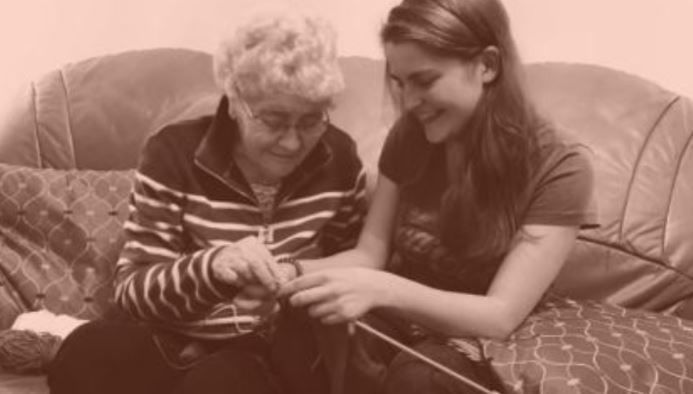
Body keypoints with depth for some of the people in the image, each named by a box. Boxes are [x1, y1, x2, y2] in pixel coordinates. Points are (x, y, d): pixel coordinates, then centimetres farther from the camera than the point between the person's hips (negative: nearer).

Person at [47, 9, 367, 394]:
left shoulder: (339, 159, -2)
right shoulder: (174, 154, -8)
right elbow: (133, 289, -13)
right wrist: (210, 267, -33)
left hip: (280, 352, 1)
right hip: (176, 341, 0)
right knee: (86, 354, -29)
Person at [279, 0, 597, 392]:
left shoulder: (559, 169, -16)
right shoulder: (410, 135, -3)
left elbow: (502, 316, -21)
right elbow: (370, 252, 1)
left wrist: (381, 290, -36)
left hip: (478, 348, -3)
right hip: (396, 320, 3)